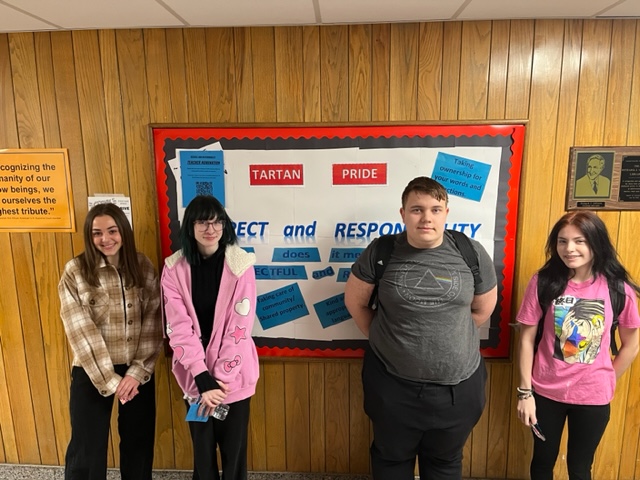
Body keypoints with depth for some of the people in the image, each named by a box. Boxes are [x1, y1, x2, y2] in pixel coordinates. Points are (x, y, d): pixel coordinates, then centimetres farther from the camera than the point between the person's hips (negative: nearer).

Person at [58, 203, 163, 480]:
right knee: (87, 451, 10)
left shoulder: (143, 267, -1)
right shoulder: (75, 271, -7)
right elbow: (81, 331, -11)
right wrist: (109, 379, -13)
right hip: (92, 373, -1)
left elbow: (154, 323, -3)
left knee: (139, 445, 15)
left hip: (137, 371, 2)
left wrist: (137, 371, -11)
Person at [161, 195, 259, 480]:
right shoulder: (174, 268, -7)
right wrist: (203, 378, -16)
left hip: (233, 376, -1)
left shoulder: (241, 265, -12)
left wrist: (221, 378, -14)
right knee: (202, 448, 18)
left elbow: (240, 327, -13)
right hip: (194, 375, 2)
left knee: (234, 448, 13)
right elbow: (178, 328, -11)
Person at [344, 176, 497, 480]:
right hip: (392, 383, -1)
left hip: (458, 385, 1)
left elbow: (483, 309, 6)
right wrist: (382, 338, 3)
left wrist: (449, 337, 6)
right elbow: (354, 301, 1)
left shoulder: (471, 253, -7)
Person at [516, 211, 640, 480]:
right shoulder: (543, 282, -11)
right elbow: (527, 339, -7)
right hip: (546, 392, 0)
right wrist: (525, 392, -7)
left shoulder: (618, 288, -9)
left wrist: (605, 383, 4)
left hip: (593, 397, 1)